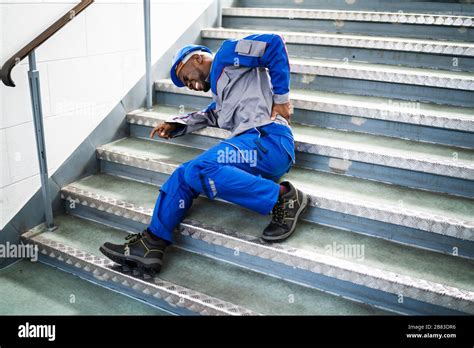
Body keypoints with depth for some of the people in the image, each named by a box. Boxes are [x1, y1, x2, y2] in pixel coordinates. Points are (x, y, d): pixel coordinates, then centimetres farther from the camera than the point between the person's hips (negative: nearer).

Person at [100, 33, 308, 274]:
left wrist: (281, 97, -5)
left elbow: (273, 43, -4)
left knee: (199, 170, -28)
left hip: (268, 139, -9)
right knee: (183, 175, 3)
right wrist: (175, 125, 27)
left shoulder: (228, 55, 7)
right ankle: (152, 245, 2)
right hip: (254, 145, 9)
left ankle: (282, 197, -21)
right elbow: (211, 115, 43)